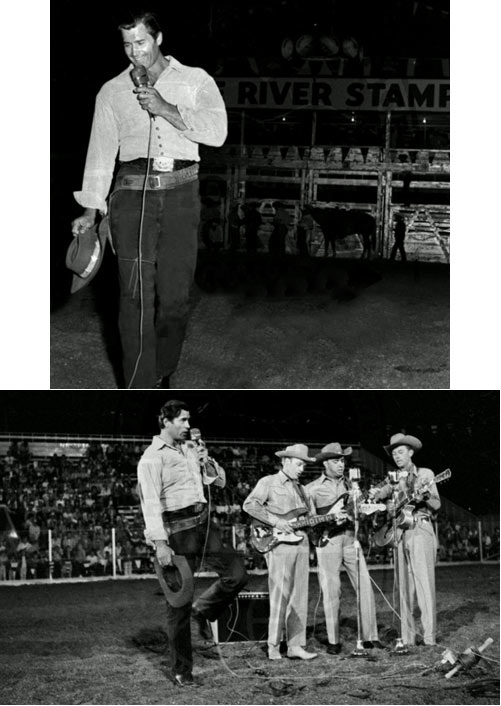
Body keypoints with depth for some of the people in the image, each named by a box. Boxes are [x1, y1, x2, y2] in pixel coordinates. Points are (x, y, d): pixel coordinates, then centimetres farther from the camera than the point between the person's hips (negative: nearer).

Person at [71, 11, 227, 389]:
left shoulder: (196, 81, 9)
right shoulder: (112, 92, 14)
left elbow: (217, 130, -6)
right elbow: (101, 151, 13)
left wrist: (165, 109, -13)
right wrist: (91, 209, 6)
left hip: (180, 193, 0)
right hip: (132, 191, 0)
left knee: (175, 296, 1)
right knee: (136, 295, -9)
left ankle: (162, 375, 20)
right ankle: (141, 390, -8)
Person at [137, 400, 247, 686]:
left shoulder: (191, 448, 14)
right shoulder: (153, 457, -8)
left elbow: (220, 481, 20)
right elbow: (150, 501, -15)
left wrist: (206, 463, -2)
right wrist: (160, 543, -22)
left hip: (204, 522, 6)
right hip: (178, 529, -6)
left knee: (237, 573, -5)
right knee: (179, 599, 0)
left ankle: (203, 610, 22)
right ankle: (182, 670, 8)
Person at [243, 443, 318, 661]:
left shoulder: (300, 489, 23)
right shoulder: (268, 482, 2)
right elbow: (249, 505, -11)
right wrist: (276, 521, -17)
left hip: (301, 543, 7)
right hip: (279, 545, -7)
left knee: (299, 597, 5)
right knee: (280, 596, -8)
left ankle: (295, 645, 9)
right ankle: (273, 647, -2)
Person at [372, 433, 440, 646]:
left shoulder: (425, 475, 7)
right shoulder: (393, 480, 17)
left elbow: (436, 505, 0)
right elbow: (376, 498, 9)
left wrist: (425, 496, -19)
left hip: (420, 530, -4)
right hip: (399, 534, 4)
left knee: (425, 586, -10)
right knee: (404, 587, 3)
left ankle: (430, 639, -12)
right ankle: (407, 639, 5)